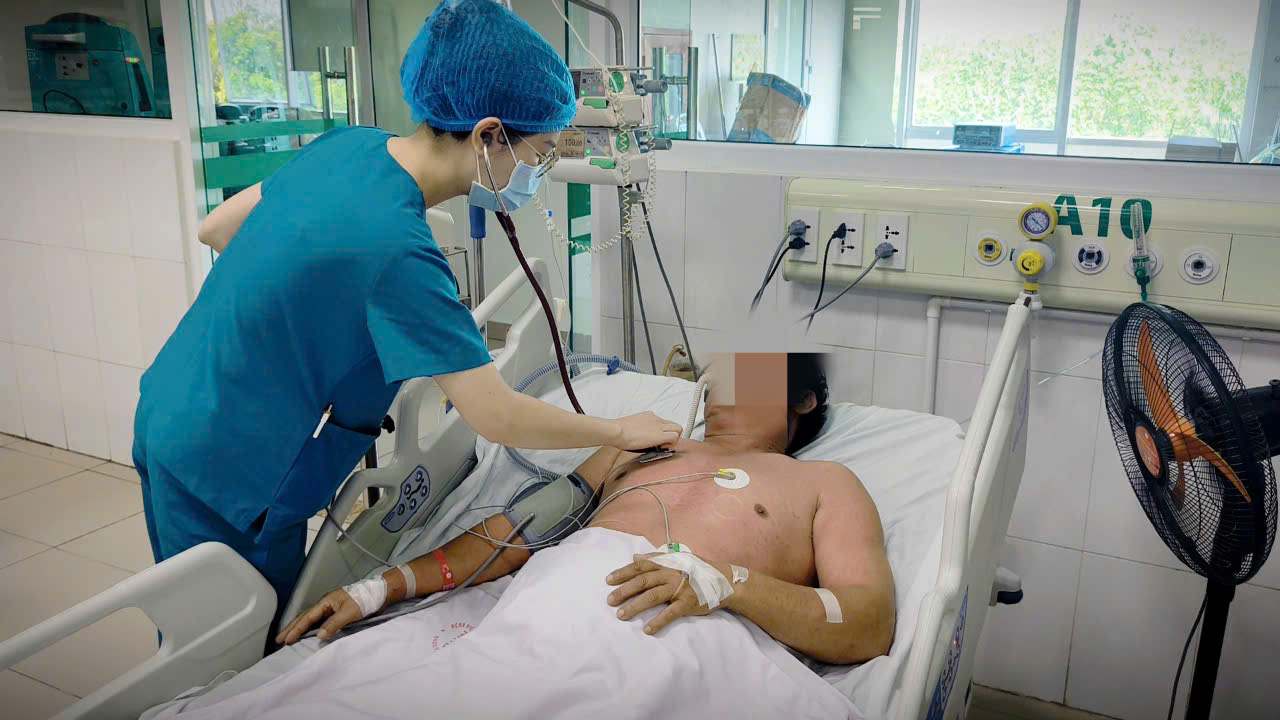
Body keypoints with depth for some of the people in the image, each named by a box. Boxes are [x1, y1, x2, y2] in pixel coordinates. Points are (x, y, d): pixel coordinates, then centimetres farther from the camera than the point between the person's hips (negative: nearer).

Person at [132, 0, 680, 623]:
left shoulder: (351, 146, -6)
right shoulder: (397, 249, -32)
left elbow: (215, 229, 7)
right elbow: (498, 418, -26)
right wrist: (623, 432, -11)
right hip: (222, 474, -8)